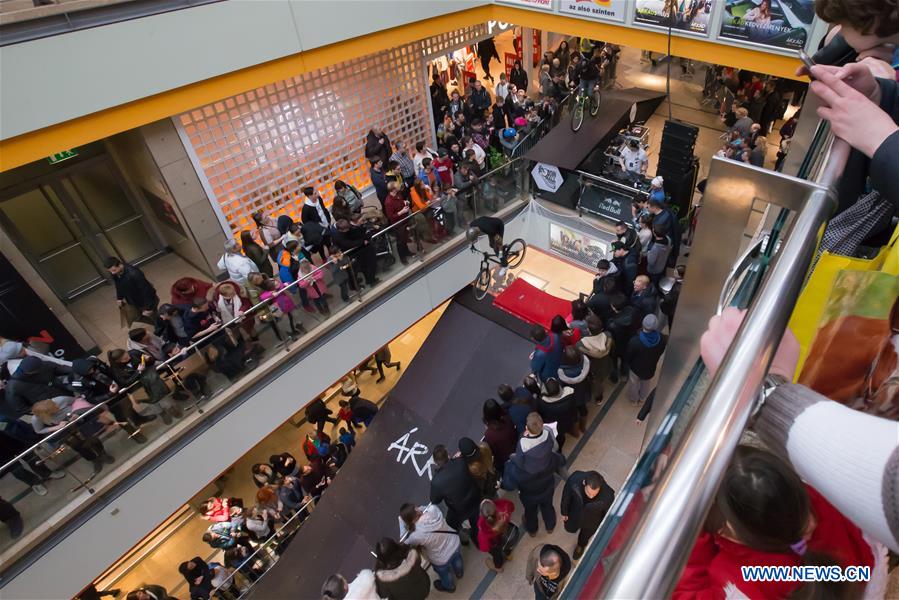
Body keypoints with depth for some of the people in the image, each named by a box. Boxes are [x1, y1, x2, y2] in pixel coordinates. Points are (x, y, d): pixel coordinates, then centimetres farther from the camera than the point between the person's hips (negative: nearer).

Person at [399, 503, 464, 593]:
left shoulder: (417, 535, -40)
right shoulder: (433, 509, -32)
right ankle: (460, 573, 71)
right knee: (457, 560, 39)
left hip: (442, 560, -3)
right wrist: (416, 509, -12)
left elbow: (404, 541, -16)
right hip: (455, 544, 4)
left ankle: (449, 587, 65)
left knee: (446, 575, 34)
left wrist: (401, 520, -10)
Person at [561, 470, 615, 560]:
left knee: (586, 534, 28)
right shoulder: (574, 479, -39)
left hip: (593, 519, -1)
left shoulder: (607, 495, -42)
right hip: (576, 511, 1)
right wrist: (564, 512, 1)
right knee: (570, 528, 29)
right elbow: (566, 494, -15)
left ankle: (581, 545, 64)